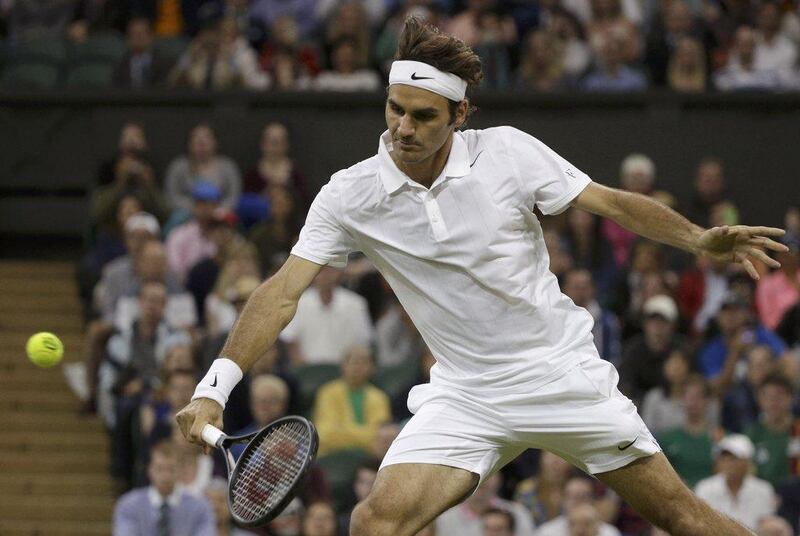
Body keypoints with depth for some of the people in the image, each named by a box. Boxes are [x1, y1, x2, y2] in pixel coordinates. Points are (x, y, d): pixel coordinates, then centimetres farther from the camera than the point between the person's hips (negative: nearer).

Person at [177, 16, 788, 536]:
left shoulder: (507, 152, -10)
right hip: (466, 394, 1)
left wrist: (700, 239, -20)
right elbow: (283, 291, -11)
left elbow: (613, 203, -4)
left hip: (564, 371, -1)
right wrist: (215, 387, -23)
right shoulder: (350, 196, -8)